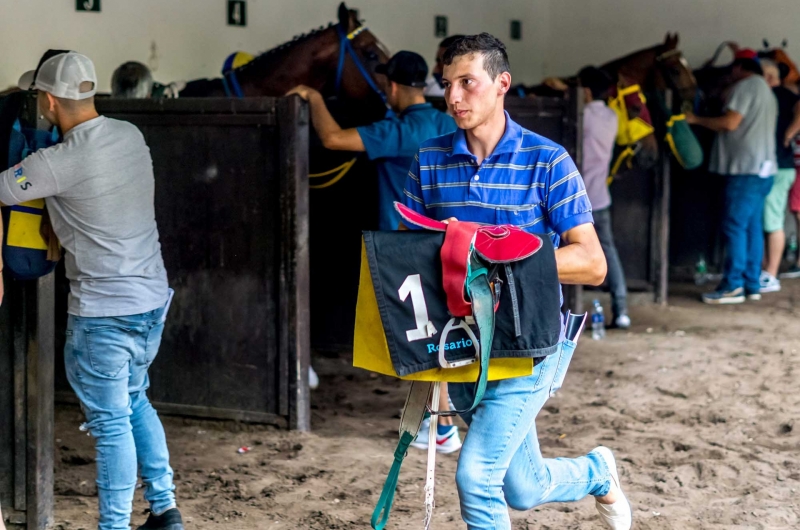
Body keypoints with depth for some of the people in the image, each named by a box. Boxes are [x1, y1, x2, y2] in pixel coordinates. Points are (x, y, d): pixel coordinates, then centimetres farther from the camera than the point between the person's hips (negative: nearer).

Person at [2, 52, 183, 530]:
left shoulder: (59, 163, -19)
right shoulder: (131, 136, 2)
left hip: (104, 310, -8)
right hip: (152, 298, 8)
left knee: (111, 422, 1)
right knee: (135, 401, 22)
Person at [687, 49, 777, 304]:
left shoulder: (745, 86, -8)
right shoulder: (766, 91, 23)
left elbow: (730, 122, -17)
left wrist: (696, 119, -7)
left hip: (746, 168, -10)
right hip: (762, 166, 10)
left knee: (735, 226, -9)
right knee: (752, 227, 9)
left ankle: (733, 286, -10)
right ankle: (752, 284, 9)